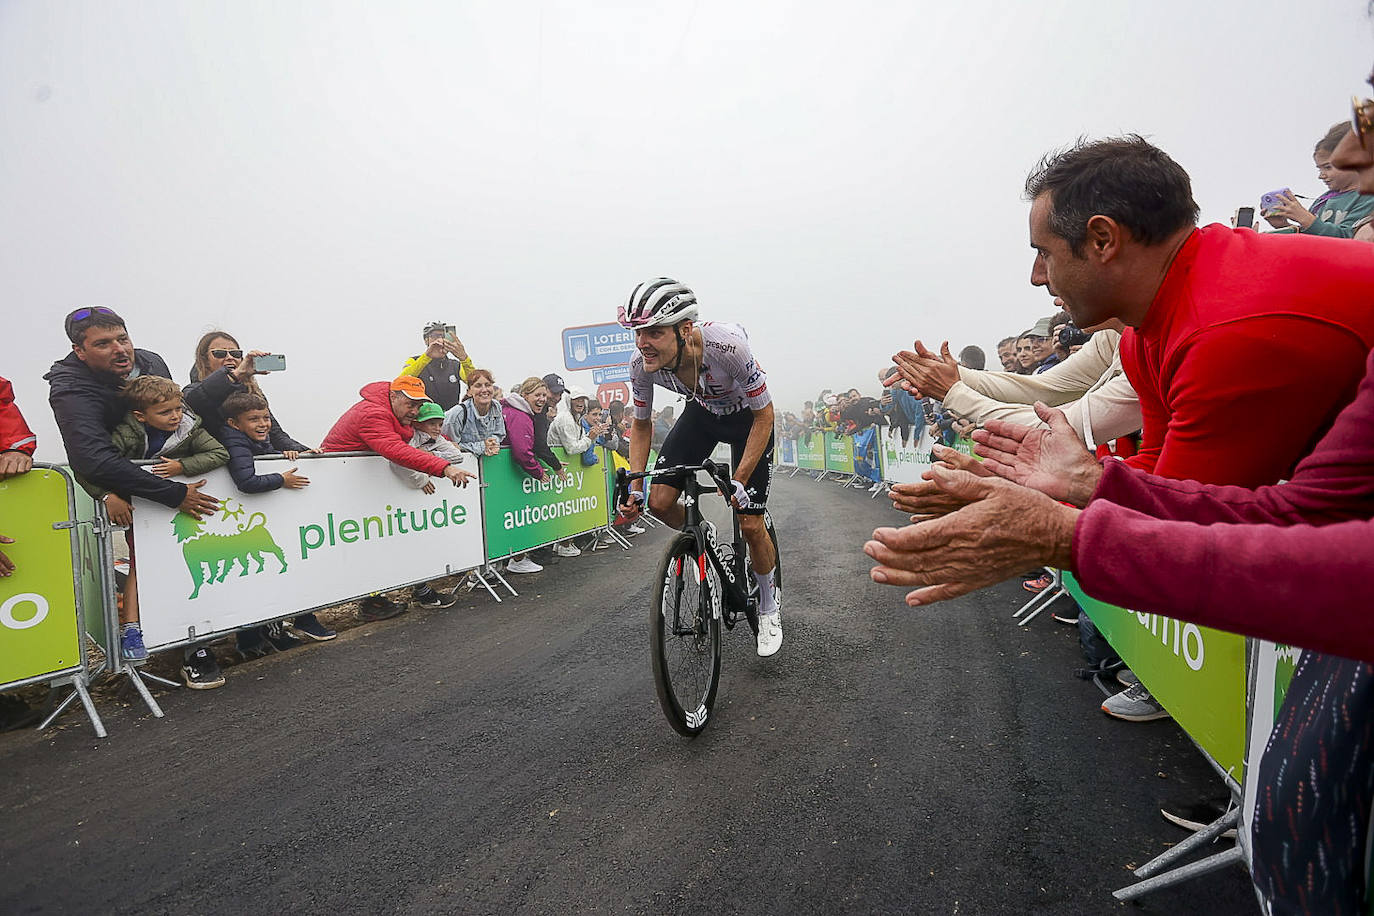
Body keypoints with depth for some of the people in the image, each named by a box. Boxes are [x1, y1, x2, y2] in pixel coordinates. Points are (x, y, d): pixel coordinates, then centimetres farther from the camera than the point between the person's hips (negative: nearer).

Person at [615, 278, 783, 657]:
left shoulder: (728, 345, -40)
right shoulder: (641, 363, -26)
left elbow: (764, 415, -26)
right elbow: (641, 425, -7)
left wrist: (739, 482, -30)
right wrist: (634, 486, -17)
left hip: (748, 416, -4)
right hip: (701, 412, 4)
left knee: (750, 525, -6)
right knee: (658, 502, -13)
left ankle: (768, 606, 22)